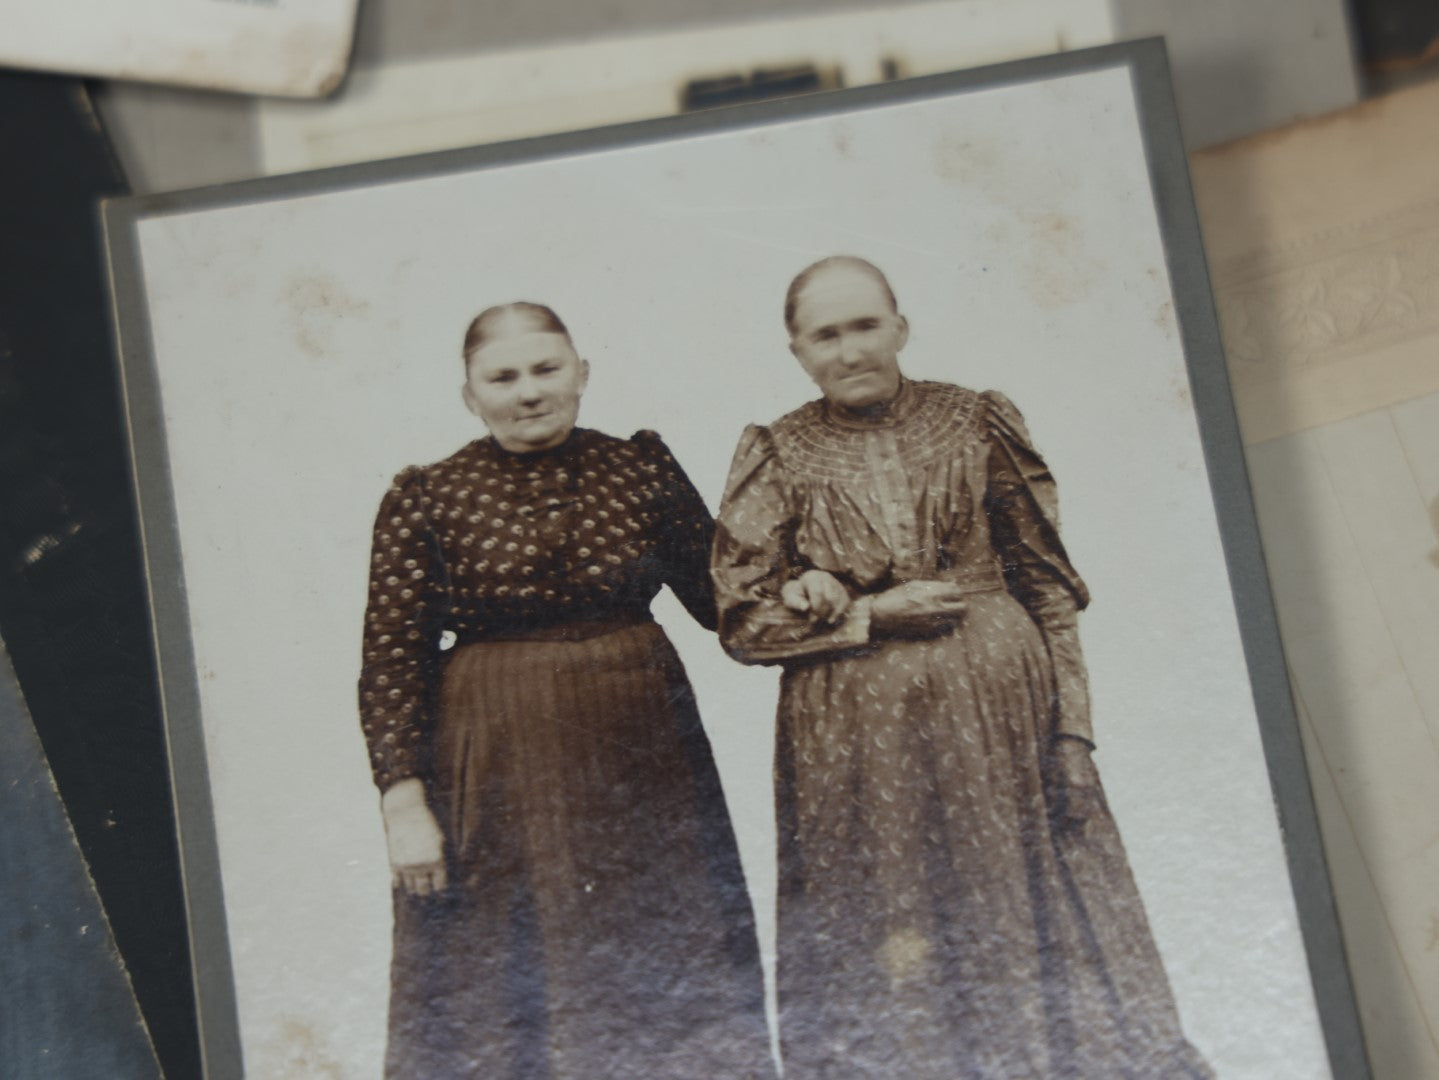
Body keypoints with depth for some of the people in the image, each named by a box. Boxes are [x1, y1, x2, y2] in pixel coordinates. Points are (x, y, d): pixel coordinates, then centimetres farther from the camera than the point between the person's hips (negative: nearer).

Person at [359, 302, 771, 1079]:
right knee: (505, 1000, 8)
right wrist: (403, 801, -10)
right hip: (494, 772, -2)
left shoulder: (640, 467, 2)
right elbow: (390, 662, -5)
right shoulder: (423, 499, -4)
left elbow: (718, 594, 8)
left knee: (665, 983, 11)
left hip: (642, 753, 2)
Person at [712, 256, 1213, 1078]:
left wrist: (1073, 731, -1)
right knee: (886, 976, 5)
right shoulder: (777, 459, 4)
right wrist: (870, 616, -10)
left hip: (1001, 714, 1)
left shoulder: (978, 424, 5)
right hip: (858, 743, 0)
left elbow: (1051, 585, 5)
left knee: (1033, 936, 4)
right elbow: (741, 617, 1)